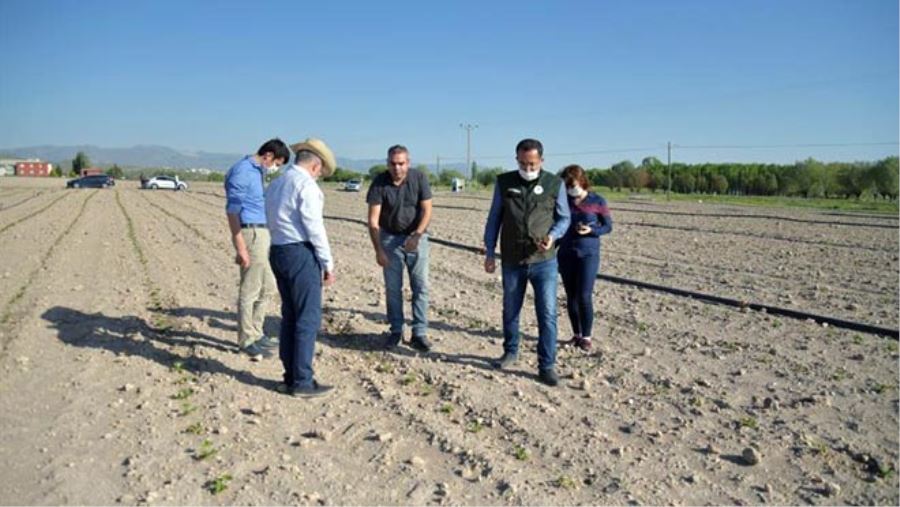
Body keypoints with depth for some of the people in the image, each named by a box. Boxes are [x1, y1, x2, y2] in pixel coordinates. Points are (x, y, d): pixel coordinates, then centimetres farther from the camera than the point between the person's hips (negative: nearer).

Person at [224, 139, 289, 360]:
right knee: (249, 291, -1)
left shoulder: (257, 172, 16)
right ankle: (247, 340, 9)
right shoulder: (242, 171, -12)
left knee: (267, 288, 16)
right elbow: (232, 210, -16)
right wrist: (241, 247, -20)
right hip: (250, 234, -10)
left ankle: (256, 333, 27)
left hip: (263, 234, 10)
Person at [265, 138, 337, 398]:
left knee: (290, 316, 14)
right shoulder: (306, 184, -12)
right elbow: (315, 228, -16)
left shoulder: (275, 185, 14)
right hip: (301, 253, -9)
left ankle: (291, 376, 22)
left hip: (278, 251, 9)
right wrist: (328, 264, -9)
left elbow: (274, 224, 14)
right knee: (308, 319, -2)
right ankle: (302, 382, 3)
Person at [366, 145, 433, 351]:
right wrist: (378, 250, -20)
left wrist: (416, 236, -26)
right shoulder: (379, 183, -12)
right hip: (390, 238, 0)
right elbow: (373, 220, -14)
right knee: (392, 287, 3)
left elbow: (427, 211, -11)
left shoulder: (419, 178, -11)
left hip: (416, 236, 0)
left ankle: (419, 333, 3)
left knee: (420, 286, -3)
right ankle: (396, 331, 15)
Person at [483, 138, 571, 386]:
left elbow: (564, 217, 5)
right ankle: (510, 352, 36)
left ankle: (547, 366, 8)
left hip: (544, 262, -1)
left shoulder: (555, 184, -3)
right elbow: (494, 219, 6)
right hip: (512, 261, 2)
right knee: (510, 311, 16)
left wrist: (553, 235, -15)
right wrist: (489, 253, 4)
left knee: (547, 314, -3)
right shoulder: (504, 182, 1)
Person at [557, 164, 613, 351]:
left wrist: (591, 230, -17)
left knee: (584, 296, -8)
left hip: (588, 254, -3)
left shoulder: (597, 201, -4)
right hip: (566, 254, 4)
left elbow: (608, 226, 2)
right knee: (571, 296, 7)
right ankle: (576, 334, 19)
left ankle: (586, 337, 5)